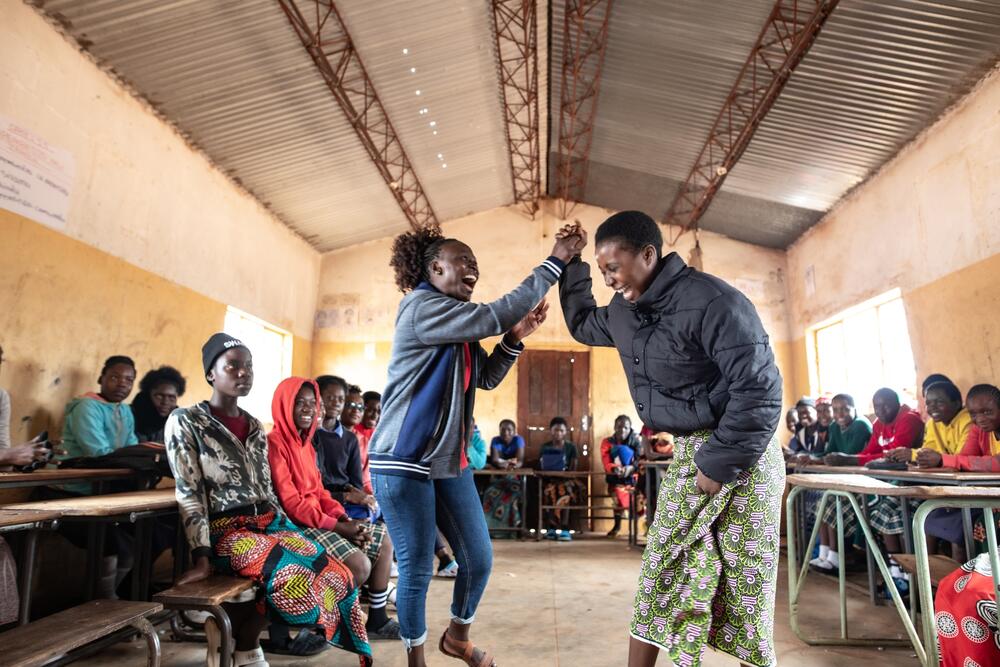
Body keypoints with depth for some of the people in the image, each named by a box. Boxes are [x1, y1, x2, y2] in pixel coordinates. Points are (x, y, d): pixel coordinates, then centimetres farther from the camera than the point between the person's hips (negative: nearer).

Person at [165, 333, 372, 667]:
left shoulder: (255, 426, 15)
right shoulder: (185, 422, -3)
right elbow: (189, 495, -9)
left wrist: (291, 531, 6)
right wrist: (202, 557, -17)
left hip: (270, 521, 6)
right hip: (226, 530, -6)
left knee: (337, 575, -17)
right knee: (294, 574, -33)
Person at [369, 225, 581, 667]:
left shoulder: (458, 324, 14)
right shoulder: (420, 307, -15)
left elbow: (488, 378, 15)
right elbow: (495, 315, -23)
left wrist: (516, 337, -1)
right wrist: (555, 262, -18)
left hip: (450, 461, 9)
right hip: (403, 461, -8)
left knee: (479, 559, 13)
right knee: (416, 569, 3)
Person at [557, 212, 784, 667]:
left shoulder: (711, 301, -21)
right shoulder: (624, 311, 5)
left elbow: (760, 390, -22)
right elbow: (582, 326, 25)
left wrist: (719, 464, -18)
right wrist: (571, 263, 14)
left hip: (740, 456, -7)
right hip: (688, 454, 7)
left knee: (743, 584, 5)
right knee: (662, 574, 10)